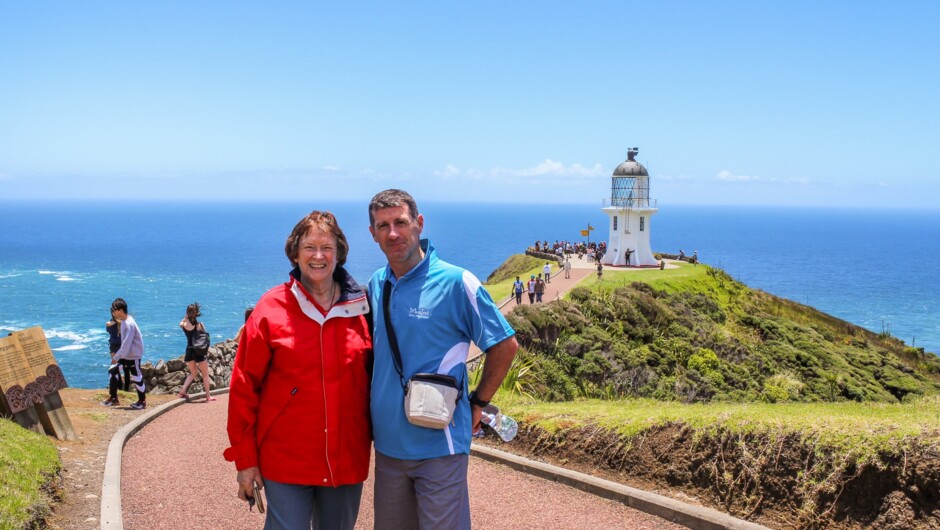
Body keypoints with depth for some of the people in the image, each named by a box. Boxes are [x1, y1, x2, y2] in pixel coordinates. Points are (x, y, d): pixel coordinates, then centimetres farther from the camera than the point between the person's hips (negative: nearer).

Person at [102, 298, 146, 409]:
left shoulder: (129, 324, -24)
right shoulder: (124, 322, 5)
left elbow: (126, 344, -26)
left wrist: (116, 357, -21)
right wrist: (117, 355, 13)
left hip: (133, 356, -9)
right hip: (125, 355, 9)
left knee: (137, 378, 2)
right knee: (113, 371, 7)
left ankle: (142, 401, 16)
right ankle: (113, 398, 14)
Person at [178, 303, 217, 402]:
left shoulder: (184, 324, -5)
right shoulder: (198, 325, -13)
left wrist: (186, 317, 9)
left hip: (189, 350, 4)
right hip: (198, 351, -4)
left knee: (192, 373, 22)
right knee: (205, 374, 10)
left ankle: (183, 390, 6)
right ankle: (208, 396, 11)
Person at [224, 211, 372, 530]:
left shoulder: (360, 308, 2)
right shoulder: (272, 309, -5)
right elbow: (244, 387, -3)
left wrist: (378, 435, 5)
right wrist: (245, 458, -4)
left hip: (347, 462, 3)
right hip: (285, 462, -3)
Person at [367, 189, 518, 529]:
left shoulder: (456, 282, -12)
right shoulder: (375, 285, 6)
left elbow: (505, 345, -6)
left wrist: (477, 403, -3)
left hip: (438, 445, -6)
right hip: (387, 443, 6)